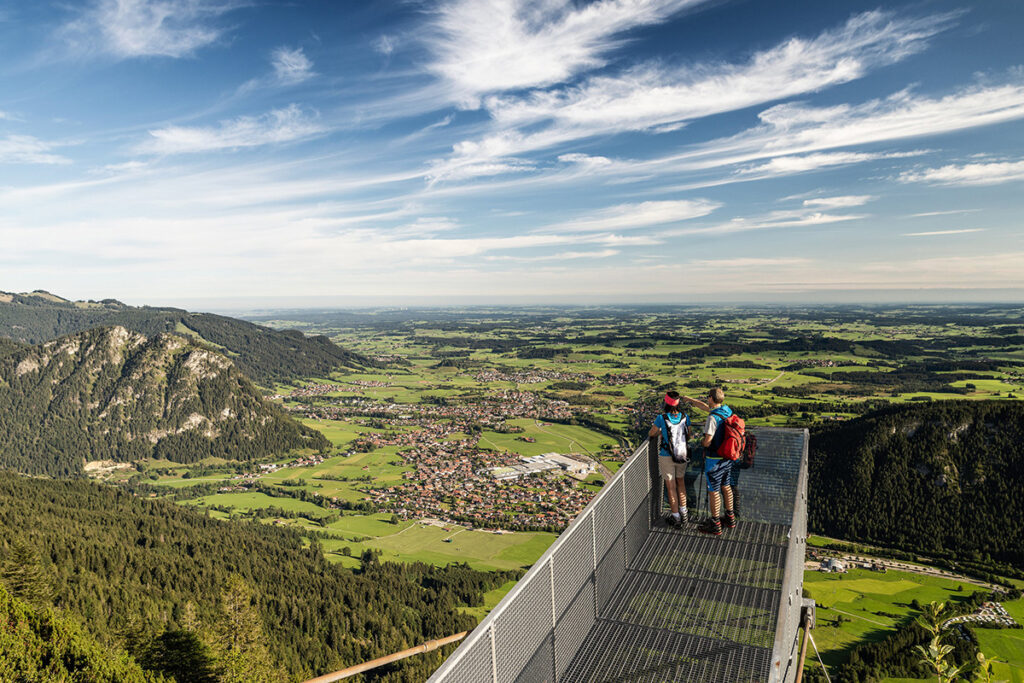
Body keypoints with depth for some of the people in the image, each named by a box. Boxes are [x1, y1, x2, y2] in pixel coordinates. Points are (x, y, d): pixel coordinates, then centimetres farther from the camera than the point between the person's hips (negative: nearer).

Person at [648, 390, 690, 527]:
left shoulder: (662, 418, -19)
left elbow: (651, 434, -5)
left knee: (671, 487, 9)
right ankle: (683, 513, 33)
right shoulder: (685, 417, -8)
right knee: (681, 483, 24)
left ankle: (676, 517, 19)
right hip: (682, 455, 4)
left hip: (667, 457, -4)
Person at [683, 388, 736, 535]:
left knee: (713, 491, 3)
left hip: (714, 459, -8)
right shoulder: (727, 411, 1)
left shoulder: (713, 418, -26)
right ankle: (730, 518, 33)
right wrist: (689, 399, 26)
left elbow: (707, 441, -25)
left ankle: (715, 525, 13)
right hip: (727, 457, 8)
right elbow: (705, 406, 16)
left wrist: (702, 442, -1)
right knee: (726, 487, 21)